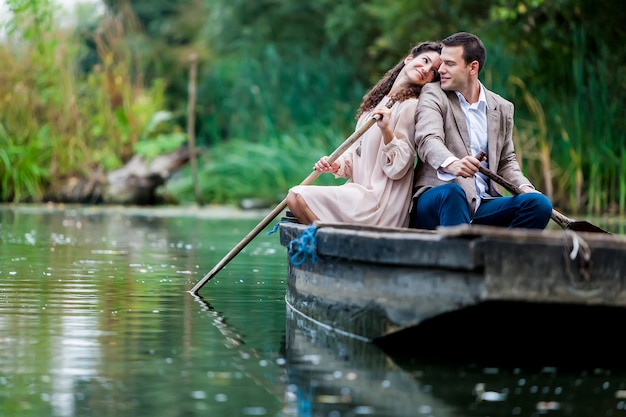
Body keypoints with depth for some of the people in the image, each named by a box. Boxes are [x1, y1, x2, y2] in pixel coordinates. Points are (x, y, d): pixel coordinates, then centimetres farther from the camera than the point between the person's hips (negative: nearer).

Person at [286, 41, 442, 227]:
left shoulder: (410, 106, -8)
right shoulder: (379, 99, 17)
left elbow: (397, 169, -13)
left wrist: (387, 130, -26)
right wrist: (337, 165, 0)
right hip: (361, 192, 8)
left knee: (297, 197, -17)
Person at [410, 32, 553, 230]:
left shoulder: (502, 108, 17)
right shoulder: (433, 94, 5)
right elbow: (428, 140, -14)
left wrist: (525, 188, 3)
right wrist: (451, 163, -37)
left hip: (482, 205, 4)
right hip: (435, 199, -4)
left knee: (539, 203, -19)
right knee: (452, 192, -38)